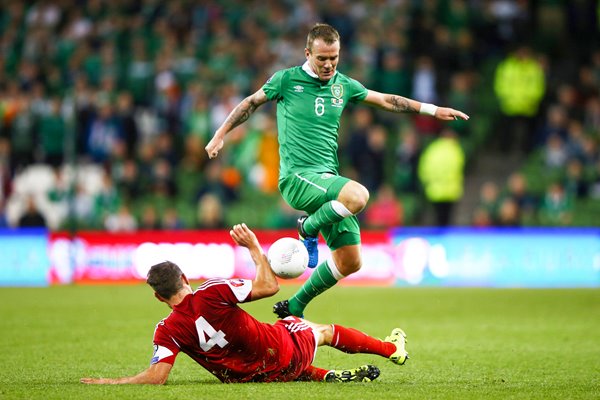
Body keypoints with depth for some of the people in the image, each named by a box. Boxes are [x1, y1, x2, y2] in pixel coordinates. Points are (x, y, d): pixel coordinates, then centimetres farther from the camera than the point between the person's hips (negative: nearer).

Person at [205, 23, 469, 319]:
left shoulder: (343, 86, 12)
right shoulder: (286, 80, 0)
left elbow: (386, 100, 23)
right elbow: (251, 103, 13)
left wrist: (433, 110, 21)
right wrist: (220, 135, 13)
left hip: (326, 178, 6)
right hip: (297, 177, -6)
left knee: (350, 261, 1)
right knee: (358, 195, -33)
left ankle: (294, 308, 18)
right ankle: (309, 228, -5)